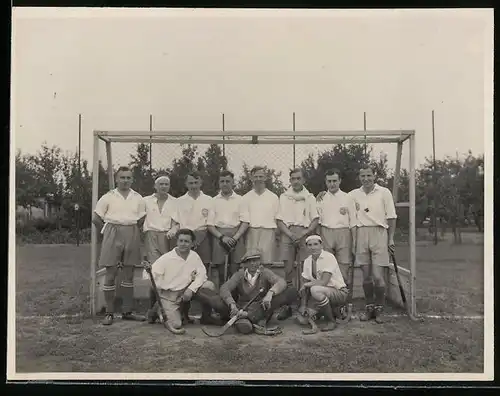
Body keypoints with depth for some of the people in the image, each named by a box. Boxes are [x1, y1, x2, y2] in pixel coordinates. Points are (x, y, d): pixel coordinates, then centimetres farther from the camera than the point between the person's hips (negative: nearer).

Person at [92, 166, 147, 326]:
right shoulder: (108, 197, 0)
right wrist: (108, 232, 6)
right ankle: (109, 313, 7)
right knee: (110, 274, -2)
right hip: (113, 236, -3)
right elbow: (96, 218, 3)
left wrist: (132, 231, 6)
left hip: (132, 236, 3)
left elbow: (141, 220, 13)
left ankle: (127, 311, 17)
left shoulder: (138, 198, 7)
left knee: (129, 274, 8)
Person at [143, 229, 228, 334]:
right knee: (176, 325, -18)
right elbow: (153, 276, -16)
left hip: (186, 291, 4)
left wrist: (191, 289, -19)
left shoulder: (194, 256, -4)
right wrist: (149, 270, -39)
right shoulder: (166, 258, -16)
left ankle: (206, 317, 2)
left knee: (209, 285, -18)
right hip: (169, 295, -4)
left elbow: (202, 274, -5)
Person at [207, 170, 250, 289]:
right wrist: (222, 237, -9)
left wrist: (235, 238, -11)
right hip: (219, 235, 1)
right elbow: (210, 225, 5)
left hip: (236, 235, 0)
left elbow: (245, 222, 2)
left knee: (235, 268, -4)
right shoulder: (214, 201, 9)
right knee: (218, 267, -2)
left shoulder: (239, 200, 8)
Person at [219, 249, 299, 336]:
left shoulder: (265, 273, 0)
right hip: (243, 308, -1)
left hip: (263, 308, 2)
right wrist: (232, 305, -32)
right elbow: (224, 289, -14)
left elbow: (281, 282, -16)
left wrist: (270, 293, -36)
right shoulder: (239, 275, -1)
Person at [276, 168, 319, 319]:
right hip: (288, 234, 1)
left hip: (305, 234, 0)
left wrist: (303, 235, -9)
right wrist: (291, 235, -8)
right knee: (288, 270, -3)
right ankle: (287, 305, 0)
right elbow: (279, 220, 8)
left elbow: (315, 220, 6)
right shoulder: (284, 197, 15)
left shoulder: (310, 197, 13)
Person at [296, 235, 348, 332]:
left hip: (339, 292, -6)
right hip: (324, 292, 6)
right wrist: (303, 305, -6)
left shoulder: (329, 257, -17)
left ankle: (331, 321, -14)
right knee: (302, 319, -10)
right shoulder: (307, 261, 3)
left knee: (315, 290, -36)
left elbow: (323, 282, -25)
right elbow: (305, 285, 4)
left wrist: (305, 285, -13)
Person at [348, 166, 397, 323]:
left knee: (377, 276, -6)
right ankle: (369, 306, 21)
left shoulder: (384, 192, 2)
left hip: (379, 233, -3)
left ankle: (379, 308, 10)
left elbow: (391, 217, 4)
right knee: (366, 275, 7)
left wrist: (391, 239, 1)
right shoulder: (354, 194, 9)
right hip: (361, 234, 3)